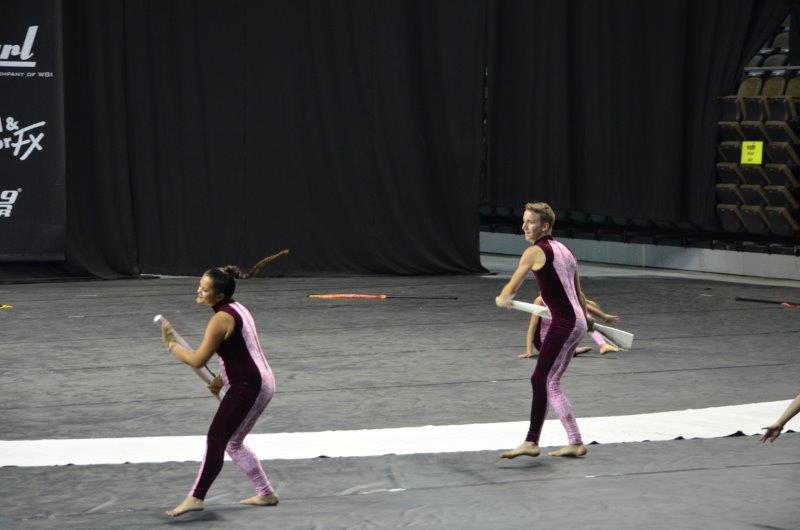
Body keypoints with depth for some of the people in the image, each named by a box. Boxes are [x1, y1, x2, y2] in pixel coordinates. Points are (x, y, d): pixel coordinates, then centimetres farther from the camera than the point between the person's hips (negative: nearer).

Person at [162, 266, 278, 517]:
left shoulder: (221, 319, -18)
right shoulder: (237, 308, 11)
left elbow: (197, 360, -17)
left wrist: (171, 344, -5)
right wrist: (222, 378, 18)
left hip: (247, 388, -10)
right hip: (262, 383, 10)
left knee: (216, 440, -8)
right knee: (233, 443, 20)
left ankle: (195, 498, -9)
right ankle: (265, 493, 25)